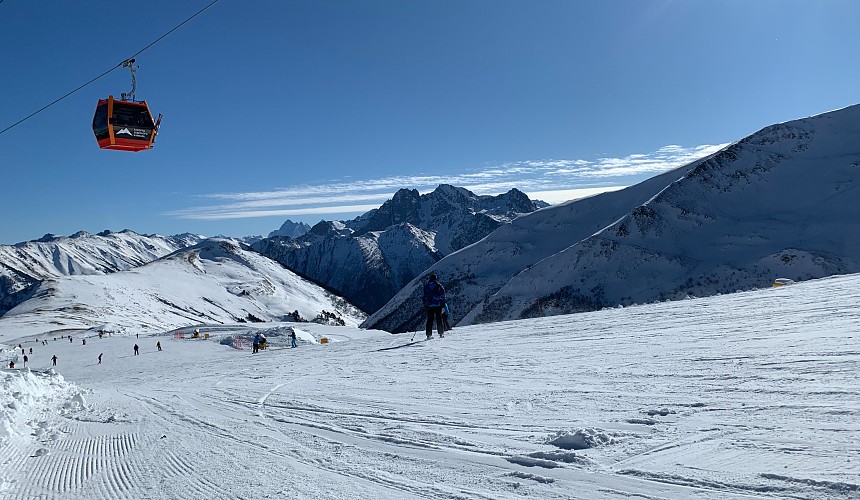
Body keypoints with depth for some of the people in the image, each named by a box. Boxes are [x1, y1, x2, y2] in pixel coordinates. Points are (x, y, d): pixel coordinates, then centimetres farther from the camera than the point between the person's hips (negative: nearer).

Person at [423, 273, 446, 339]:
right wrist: (443, 305, 3)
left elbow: (424, 297, 8)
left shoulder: (426, 286, 7)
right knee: (439, 319, 5)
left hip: (429, 305, 1)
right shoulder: (439, 285, 3)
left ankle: (429, 335, -1)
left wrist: (425, 306, 13)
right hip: (438, 305, -1)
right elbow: (443, 296, 1)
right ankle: (441, 333, 4)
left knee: (429, 320, 4)